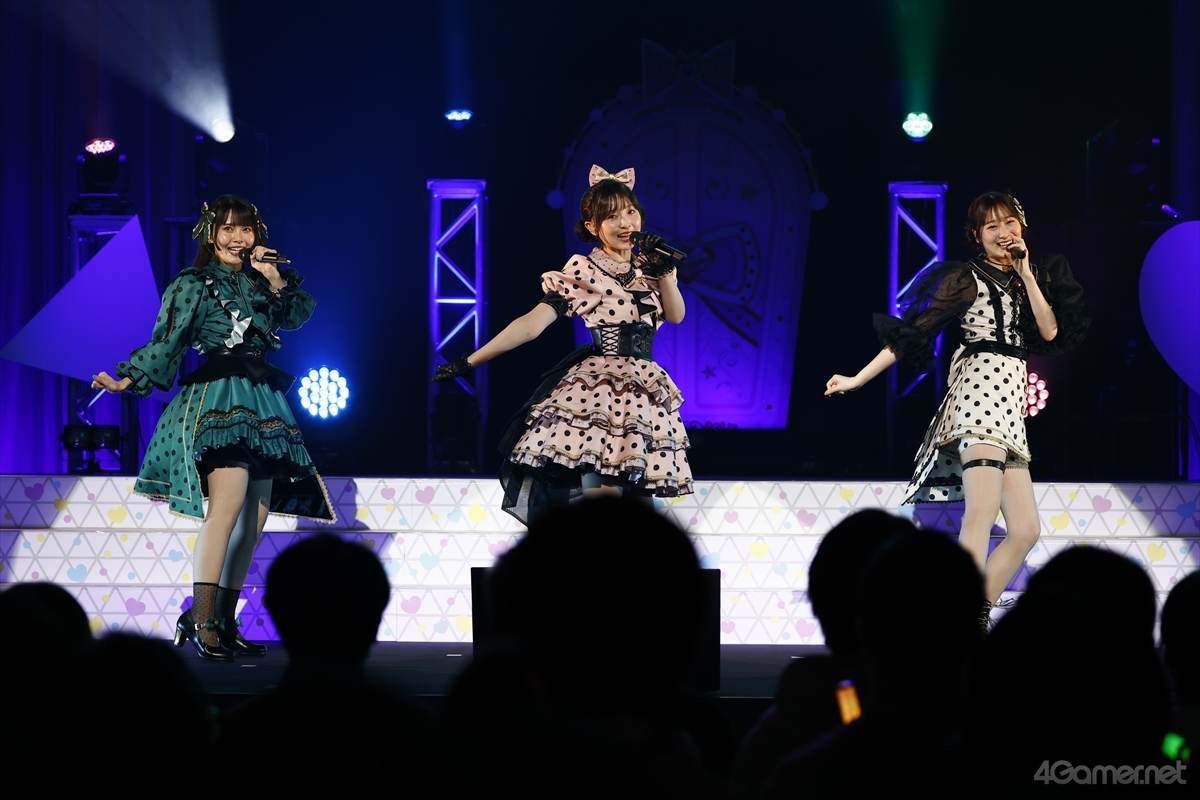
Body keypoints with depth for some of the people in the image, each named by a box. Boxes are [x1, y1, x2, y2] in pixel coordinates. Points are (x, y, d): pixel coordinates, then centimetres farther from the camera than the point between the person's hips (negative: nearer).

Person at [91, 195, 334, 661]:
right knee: (228, 505, -23)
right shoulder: (194, 284, 2)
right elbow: (166, 342, -7)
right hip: (218, 399, -8)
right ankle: (200, 622, -26)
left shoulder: (258, 283, 20)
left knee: (254, 520, 4)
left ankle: (225, 623, 8)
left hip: (263, 404, 8)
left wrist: (275, 279, -1)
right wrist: (129, 380, -19)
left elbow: (299, 314, 10)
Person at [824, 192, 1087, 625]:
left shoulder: (1023, 281, 23)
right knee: (982, 509, -26)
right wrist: (858, 379, -7)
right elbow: (914, 330, -2)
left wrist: (1026, 274, 4)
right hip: (981, 389, -8)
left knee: (1025, 529, 2)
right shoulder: (968, 277, 4)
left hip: (1011, 409, 8)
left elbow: (1050, 331, 8)